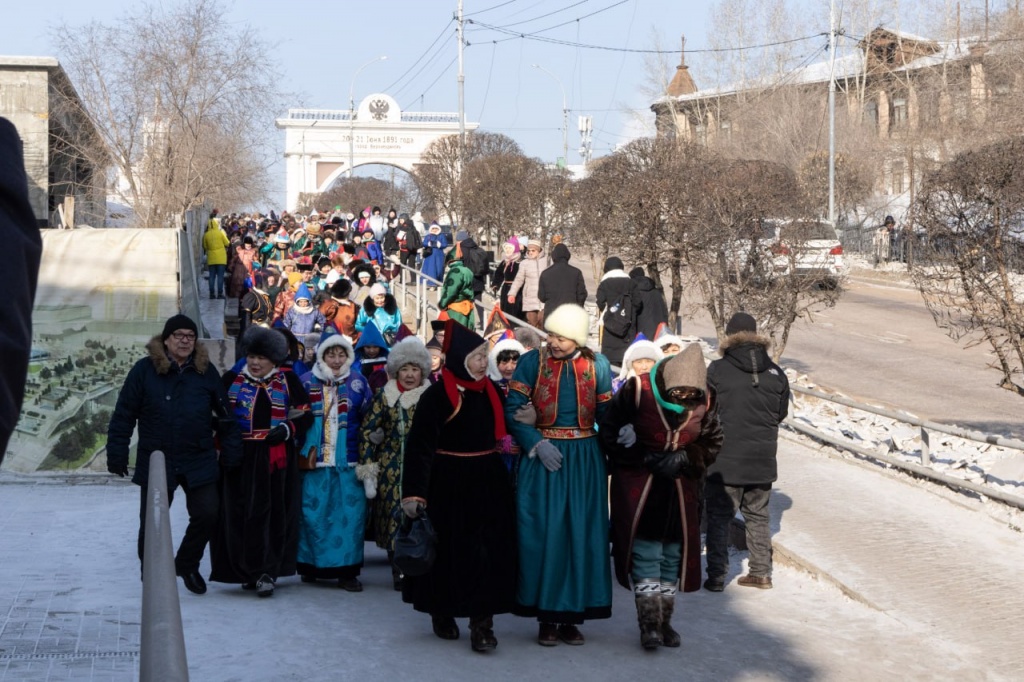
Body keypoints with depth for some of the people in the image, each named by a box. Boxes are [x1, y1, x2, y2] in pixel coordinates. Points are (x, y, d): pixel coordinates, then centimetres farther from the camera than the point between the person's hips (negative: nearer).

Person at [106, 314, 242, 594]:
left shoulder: (206, 371, 3)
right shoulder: (144, 370, -5)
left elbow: (225, 413, 7)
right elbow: (124, 414, -3)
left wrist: (231, 451, 3)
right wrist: (117, 453, -5)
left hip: (199, 461, 2)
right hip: (156, 461, -2)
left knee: (207, 514, -1)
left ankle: (187, 565, 23)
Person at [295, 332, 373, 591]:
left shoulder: (358, 384, 7)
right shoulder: (307, 383, 4)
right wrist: (304, 452, 2)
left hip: (348, 462, 1)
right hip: (314, 461, -1)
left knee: (350, 514, -3)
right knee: (313, 513, 2)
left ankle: (346, 569, 4)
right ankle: (311, 565, 17)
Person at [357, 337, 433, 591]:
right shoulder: (384, 396, 4)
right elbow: (367, 431, 3)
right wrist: (367, 467, -3)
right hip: (392, 468, 0)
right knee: (395, 515, -3)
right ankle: (399, 570, 4)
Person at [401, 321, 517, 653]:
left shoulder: (492, 391, 5)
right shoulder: (437, 395, -12)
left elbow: (504, 432, 20)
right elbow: (419, 447, -15)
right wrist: (413, 493, -20)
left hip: (489, 483, 4)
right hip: (449, 485, -4)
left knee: (488, 551, -1)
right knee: (449, 551, 7)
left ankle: (482, 623, 1)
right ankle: (442, 613, 26)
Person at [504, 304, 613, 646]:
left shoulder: (597, 365, 3)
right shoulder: (531, 362, -2)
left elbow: (607, 413, 8)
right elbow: (512, 411, -5)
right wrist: (537, 444, -15)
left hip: (585, 460, 2)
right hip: (543, 455, -2)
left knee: (583, 537, 2)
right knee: (543, 535, -2)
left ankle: (571, 616, 10)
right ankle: (547, 617, 6)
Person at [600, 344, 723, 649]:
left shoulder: (705, 399, -6)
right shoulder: (636, 391, -17)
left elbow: (711, 444, 4)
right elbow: (610, 434, -10)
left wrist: (683, 458, -14)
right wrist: (645, 458, -17)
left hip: (682, 488, 4)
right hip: (638, 485, -3)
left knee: (674, 554, 8)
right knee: (645, 553, -8)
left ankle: (664, 621, 20)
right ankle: (649, 623, -4)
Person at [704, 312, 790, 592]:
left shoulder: (718, 370, -11)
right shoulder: (775, 372, 0)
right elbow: (781, 412, 9)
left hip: (726, 457, -4)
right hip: (763, 460, 4)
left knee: (719, 517, 5)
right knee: (758, 516, 17)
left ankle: (716, 576, 3)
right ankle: (761, 572, 20)